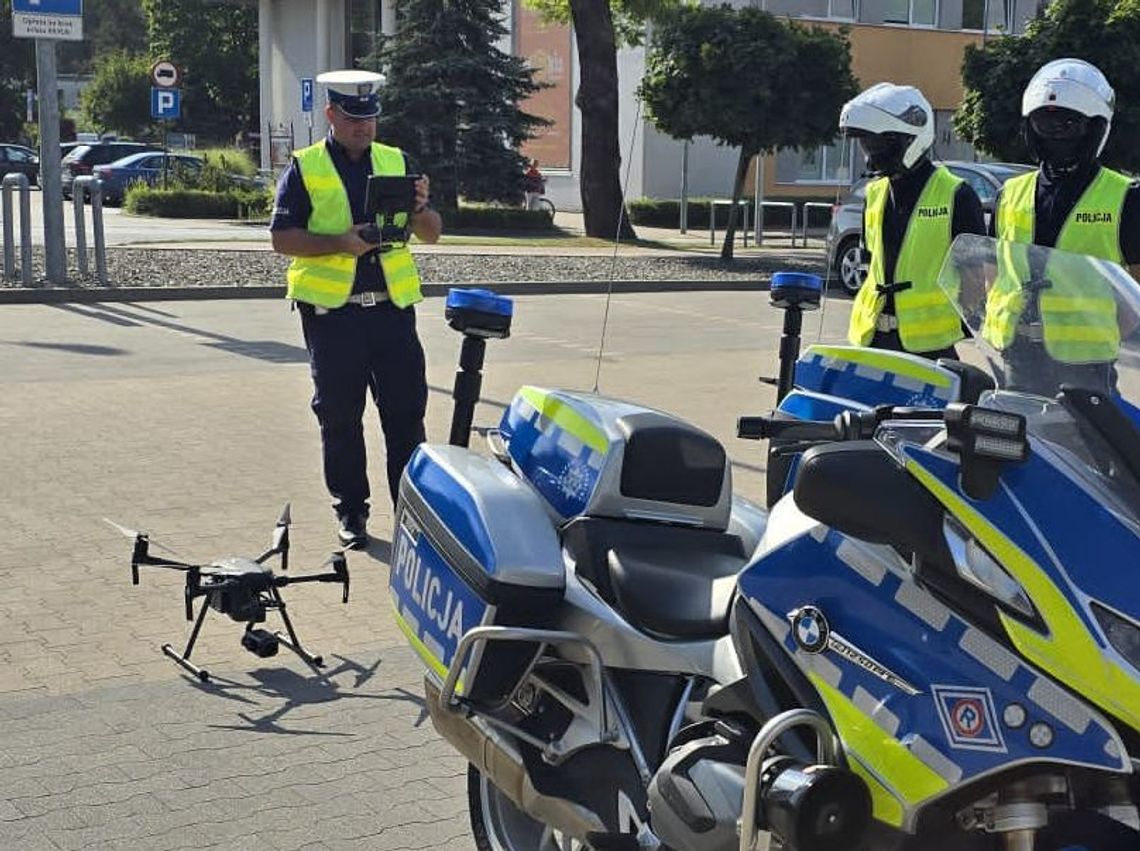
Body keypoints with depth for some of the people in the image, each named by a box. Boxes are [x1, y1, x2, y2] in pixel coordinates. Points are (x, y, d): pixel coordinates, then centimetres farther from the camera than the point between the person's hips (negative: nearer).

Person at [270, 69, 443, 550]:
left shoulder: (397, 162, 13)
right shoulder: (304, 168, 4)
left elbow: (432, 234, 12)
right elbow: (282, 239, -3)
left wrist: (419, 208, -10)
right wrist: (340, 243, -17)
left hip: (392, 307, 2)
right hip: (331, 311, -2)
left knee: (406, 411, 1)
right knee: (339, 417, 5)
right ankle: (350, 511, 17)